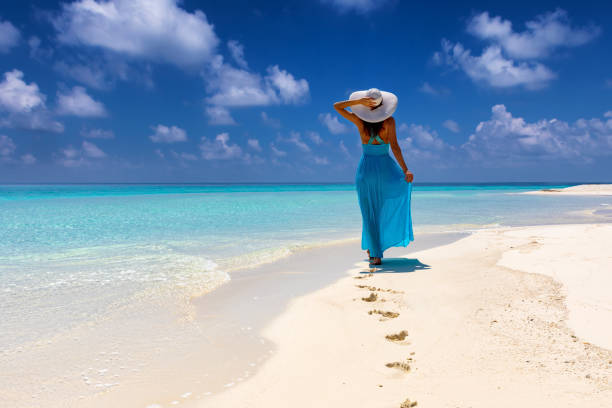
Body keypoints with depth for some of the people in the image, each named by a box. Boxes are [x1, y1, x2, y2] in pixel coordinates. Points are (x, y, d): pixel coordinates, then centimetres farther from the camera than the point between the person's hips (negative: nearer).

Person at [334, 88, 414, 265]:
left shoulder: (359, 120, -4)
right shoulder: (389, 121, -8)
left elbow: (336, 106, 5)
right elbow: (394, 146, -12)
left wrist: (358, 101, -5)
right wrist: (405, 170, -9)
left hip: (366, 167, 1)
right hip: (385, 166, -1)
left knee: (369, 213, 8)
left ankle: (375, 254, 9)